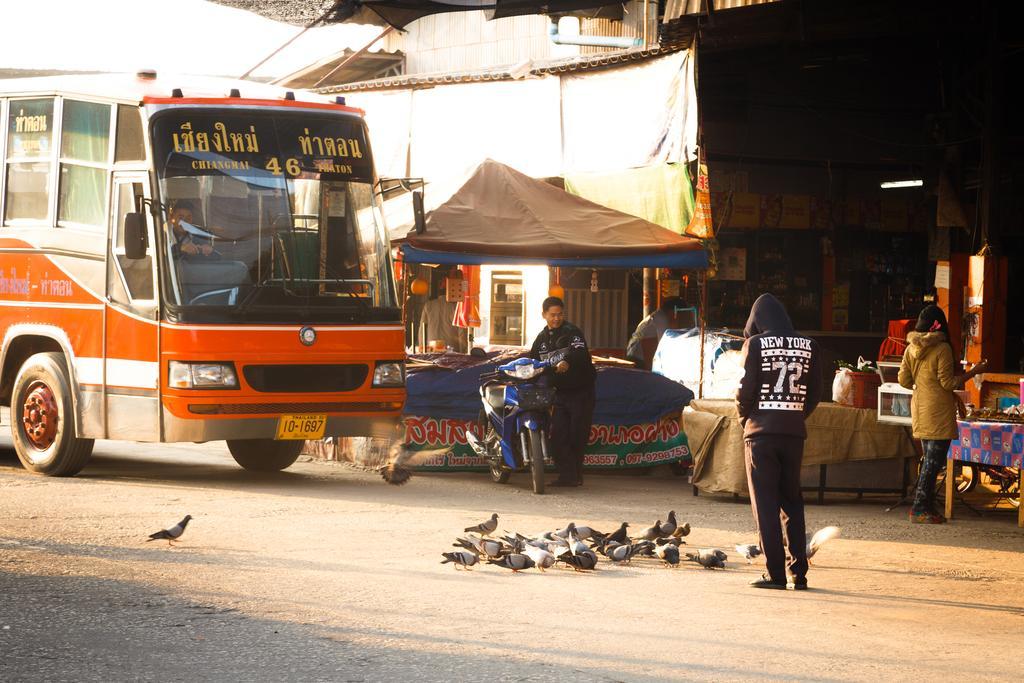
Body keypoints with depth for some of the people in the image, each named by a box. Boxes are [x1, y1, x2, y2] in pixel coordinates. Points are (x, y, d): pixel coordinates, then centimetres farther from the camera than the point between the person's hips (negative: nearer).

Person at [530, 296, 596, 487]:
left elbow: (581, 353, -28)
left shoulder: (572, 332, -9)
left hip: (581, 391, -5)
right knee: (558, 436, -3)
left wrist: (567, 362, -47)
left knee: (577, 435, -3)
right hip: (560, 393, 5)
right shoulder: (541, 339, 12)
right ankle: (567, 475, 0)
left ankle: (576, 474, 8)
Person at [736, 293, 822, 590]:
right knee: (792, 502, 13)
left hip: (761, 432, -3)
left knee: (765, 504, 2)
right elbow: (815, 394, 4)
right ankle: (799, 572, 10)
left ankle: (775, 574, -2)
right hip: (794, 432, 3)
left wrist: (744, 418, 10)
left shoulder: (756, 344, -5)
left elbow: (746, 388, -8)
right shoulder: (810, 347, 5)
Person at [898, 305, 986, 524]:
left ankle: (927, 507, 17)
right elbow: (947, 382, -14)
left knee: (929, 459, 16)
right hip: (938, 412, -7)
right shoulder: (942, 348, -14)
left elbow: (904, 381, 7)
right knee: (934, 461, -3)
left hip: (920, 411, 7)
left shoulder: (911, 349, 5)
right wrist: (973, 372, -5)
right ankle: (920, 510, -4)